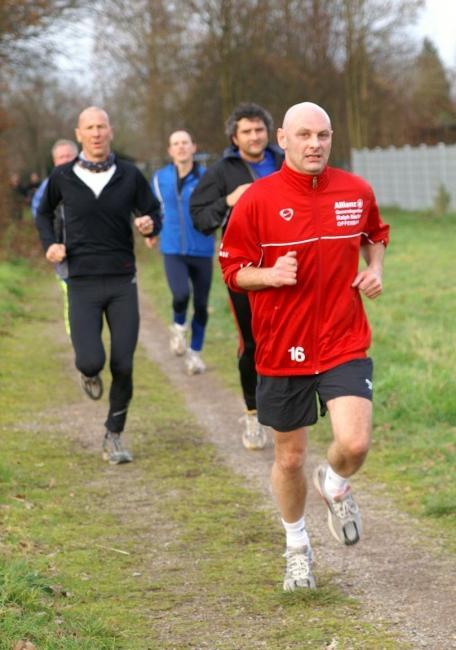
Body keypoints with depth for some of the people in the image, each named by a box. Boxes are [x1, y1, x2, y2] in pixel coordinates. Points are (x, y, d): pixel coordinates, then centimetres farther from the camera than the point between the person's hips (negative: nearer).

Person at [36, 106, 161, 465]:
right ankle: (88, 373, 24)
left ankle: (114, 436, 18)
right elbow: (44, 212, 18)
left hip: (123, 283, 1)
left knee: (123, 366, -1)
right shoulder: (63, 177, 0)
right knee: (92, 360, -16)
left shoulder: (130, 176, -1)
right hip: (82, 284, -1)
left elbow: (154, 213, 7)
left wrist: (150, 225, -17)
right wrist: (50, 244, 0)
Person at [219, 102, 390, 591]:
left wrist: (375, 268, 3)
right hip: (282, 349, -1)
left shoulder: (357, 192, 1)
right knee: (289, 458, 10)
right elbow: (232, 268, 0)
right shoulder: (257, 199, -7)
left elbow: (375, 235, 23)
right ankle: (297, 547, 35)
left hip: (344, 344, 1)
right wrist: (270, 274, -20)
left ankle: (334, 485, 19)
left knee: (354, 443, -18)